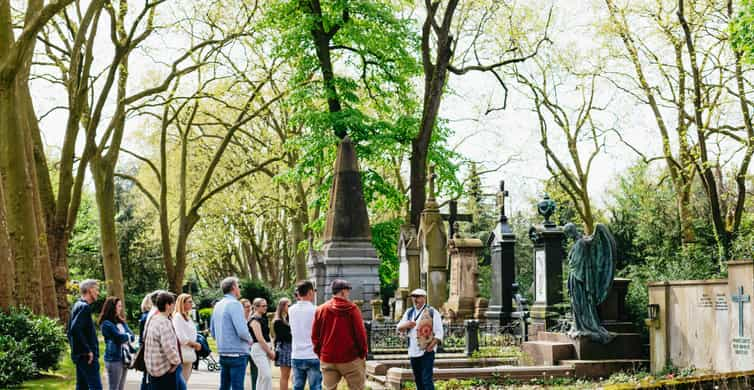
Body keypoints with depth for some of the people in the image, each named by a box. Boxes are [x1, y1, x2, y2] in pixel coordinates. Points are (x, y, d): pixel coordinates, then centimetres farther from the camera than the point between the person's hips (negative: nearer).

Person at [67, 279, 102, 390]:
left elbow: (71, 330, 21)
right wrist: (88, 350, -21)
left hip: (79, 355, 10)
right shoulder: (84, 307, -14)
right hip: (87, 356, -10)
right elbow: (76, 329, -25)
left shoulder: (77, 306, 16)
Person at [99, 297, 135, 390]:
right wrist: (127, 335, 2)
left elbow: (132, 336, 7)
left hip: (124, 358, 8)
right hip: (114, 359, -8)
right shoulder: (106, 324, -9)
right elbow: (119, 337, -16)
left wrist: (124, 336, -10)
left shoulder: (121, 322, 16)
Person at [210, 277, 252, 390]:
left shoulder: (218, 305, 11)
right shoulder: (234, 304, -14)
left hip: (223, 354, 8)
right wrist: (249, 339, -3)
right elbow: (242, 331, -22)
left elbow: (212, 331, 19)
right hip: (237, 354, -8)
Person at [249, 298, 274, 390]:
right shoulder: (255, 320, -10)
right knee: (267, 375, -16)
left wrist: (270, 350, 6)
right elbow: (260, 339, -15)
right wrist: (270, 352, -12)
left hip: (266, 349, 9)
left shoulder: (262, 319, 17)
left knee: (262, 376, 10)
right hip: (259, 349, -9)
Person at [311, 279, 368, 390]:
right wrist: (363, 354, 3)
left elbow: (315, 335, 6)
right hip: (350, 359, -3)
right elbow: (360, 333, -8)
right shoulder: (352, 309, -7)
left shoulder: (321, 309, 4)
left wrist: (319, 353, 16)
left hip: (327, 359, 4)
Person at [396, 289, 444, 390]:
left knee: (427, 379, -14)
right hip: (413, 352, 6)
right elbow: (399, 327, 10)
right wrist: (406, 325, -13)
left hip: (427, 352, -6)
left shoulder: (432, 312, -4)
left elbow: (439, 332, -7)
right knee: (418, 380, 13)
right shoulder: (409, 312, 14)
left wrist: (431, 346, -19)